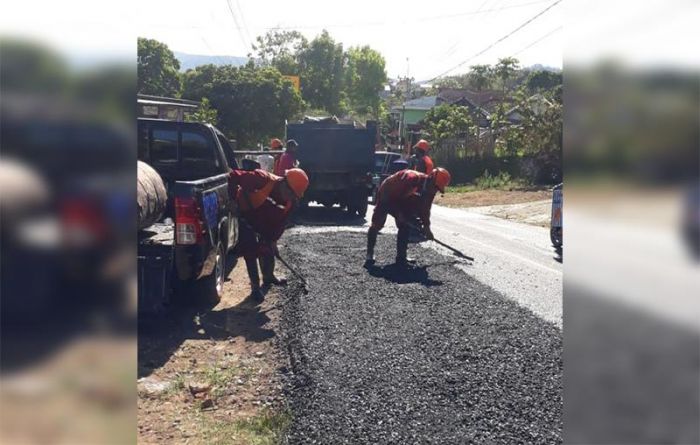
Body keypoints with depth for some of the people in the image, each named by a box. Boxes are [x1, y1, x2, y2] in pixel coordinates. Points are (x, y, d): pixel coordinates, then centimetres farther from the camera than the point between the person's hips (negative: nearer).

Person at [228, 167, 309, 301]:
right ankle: (255, 287, 1)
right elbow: (233, 176, -33)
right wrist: (235, 198, -37)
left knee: (268, 248, 15)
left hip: (265, 220, 6)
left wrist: (273, 239, -14)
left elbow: (281, 221, -9)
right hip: (245, 215, -6)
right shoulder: (262, 179, -37)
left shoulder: (290, 201, -18)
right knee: (251, 251, -9)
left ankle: (268, 276, 39)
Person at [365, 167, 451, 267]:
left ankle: (401, 257, 4)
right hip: (386, 196, -7)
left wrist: (426, 226, -2)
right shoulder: (411, 178, -38)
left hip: (402, 201, 8)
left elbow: (425, 208, 1)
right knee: (377, 224, -10)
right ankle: (369, 255, 1)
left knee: (405, 226, -2)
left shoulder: (430, 189, -12)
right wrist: (398, 213, -27)